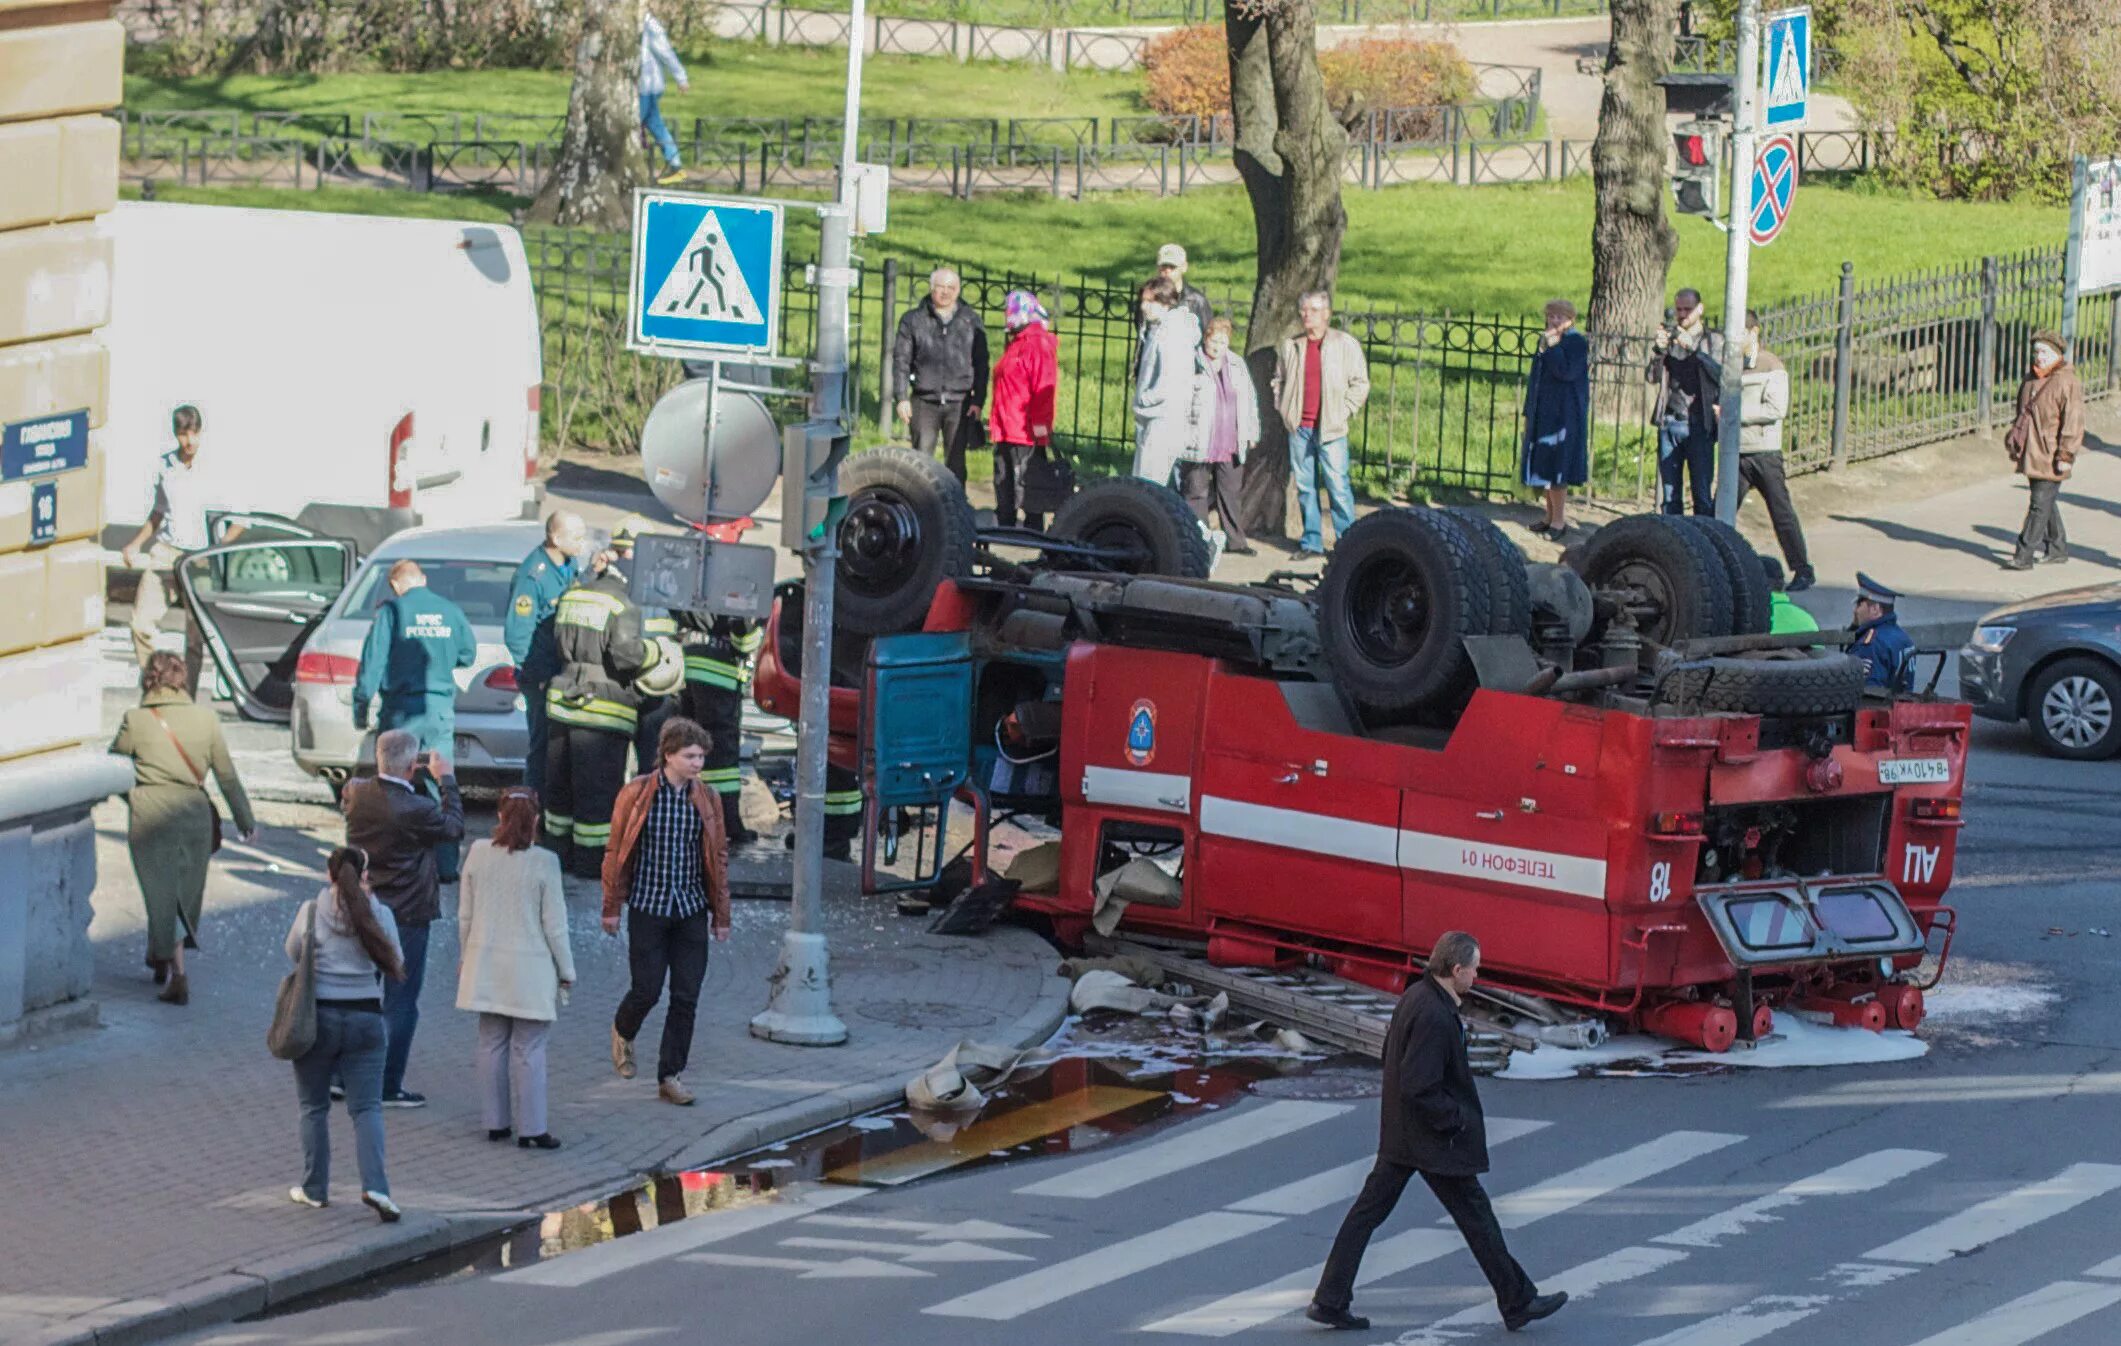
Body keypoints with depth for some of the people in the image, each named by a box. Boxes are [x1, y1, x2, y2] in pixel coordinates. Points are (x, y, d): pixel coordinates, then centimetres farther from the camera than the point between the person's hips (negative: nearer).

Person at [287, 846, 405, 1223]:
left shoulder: (311, 912, -8)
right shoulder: (379, 916, -6)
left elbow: (294, 953, 6)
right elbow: (395, 962, 7)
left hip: (318, 1018, -1)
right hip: (366, 1018, 1)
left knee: (315, 1107, 14)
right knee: (367, 1108, 3)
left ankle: (315, 1188, 19)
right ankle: (375, 1185, -15)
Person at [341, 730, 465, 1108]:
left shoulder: (356, 794, -8)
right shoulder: (416, 810, -23)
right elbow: (454, 828, -5)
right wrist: (446, 779, 4)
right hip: (407, 917, -6)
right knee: (400, 1003, 5)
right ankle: (388, 1087, 9)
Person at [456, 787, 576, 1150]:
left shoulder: (478, 853, -4)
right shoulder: (543, 863, -14)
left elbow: (465, 914, 5)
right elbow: (554, 925, -9)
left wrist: (465, 956, 19)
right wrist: (566, 970, 3)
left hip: (486, 964, 4)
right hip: (529, 967, -4)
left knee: (491, 1043, 13)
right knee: (528, 1050, 2)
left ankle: (497, 1122, 19)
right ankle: (531, 1128, 5)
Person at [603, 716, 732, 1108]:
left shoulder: (706, 800, 3)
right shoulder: (637, 794, -6)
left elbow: (718, 859, 9)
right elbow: (617, 851, -1)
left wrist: (721, 916, 9)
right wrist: (611, 908, -1)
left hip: (691, 911, 3)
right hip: (648, 909, -3)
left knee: (686, 998, 1)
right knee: (647, 990, -2)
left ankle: (670, 1077, 9)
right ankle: (623, 1033, 31)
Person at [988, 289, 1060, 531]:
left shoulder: (1039, 344, -12)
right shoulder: (1015, 344, 19)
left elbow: (1044, 387, -19)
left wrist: (1040, 422, -24)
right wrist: (994, 419, 25)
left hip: (1027, 432, -10)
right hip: (1005, 430, 10)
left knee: (1025, 484, -6)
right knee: (1003, 483, 13)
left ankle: (1033, 528, -1)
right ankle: (1003, 527, 20)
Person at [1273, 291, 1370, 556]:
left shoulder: (1345, 345, 0)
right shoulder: (1290, 346, 11)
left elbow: (1360, 383, 2)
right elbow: (1279, 381, 24)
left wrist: (1343, 412, -5)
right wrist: (1283, 409, 11)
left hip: (1330, 429, -4)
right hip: (1299, 427, 4)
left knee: (1338, 485, -8)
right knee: (1304, 486, 6)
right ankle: (1311, 542, 13)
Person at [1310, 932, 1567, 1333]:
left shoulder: (1414, 997, 5)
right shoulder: (1435, 1017, -26)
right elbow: (1418, 1088, -28)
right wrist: (1457, 1119, -15)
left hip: (1399, 1135, 9)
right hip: (1434, 1141, -9)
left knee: (1369, 1209, 9)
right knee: (1475, 1214, 4)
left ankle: (1330, 1300, 11)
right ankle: (1517, 1301, 15)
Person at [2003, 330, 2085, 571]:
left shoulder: (2068, 383, -12)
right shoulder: (2031, 380, 13)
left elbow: (2073, 422, -15)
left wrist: (2065, 454, -18)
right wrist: (2013, 440, 20)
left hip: (2051, 456, -8)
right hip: (2031, 454, 8)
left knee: (2040, 504, -8)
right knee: (2045, 503, 17)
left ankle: (2024, 555, -10)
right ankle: (2058, 548, 30)